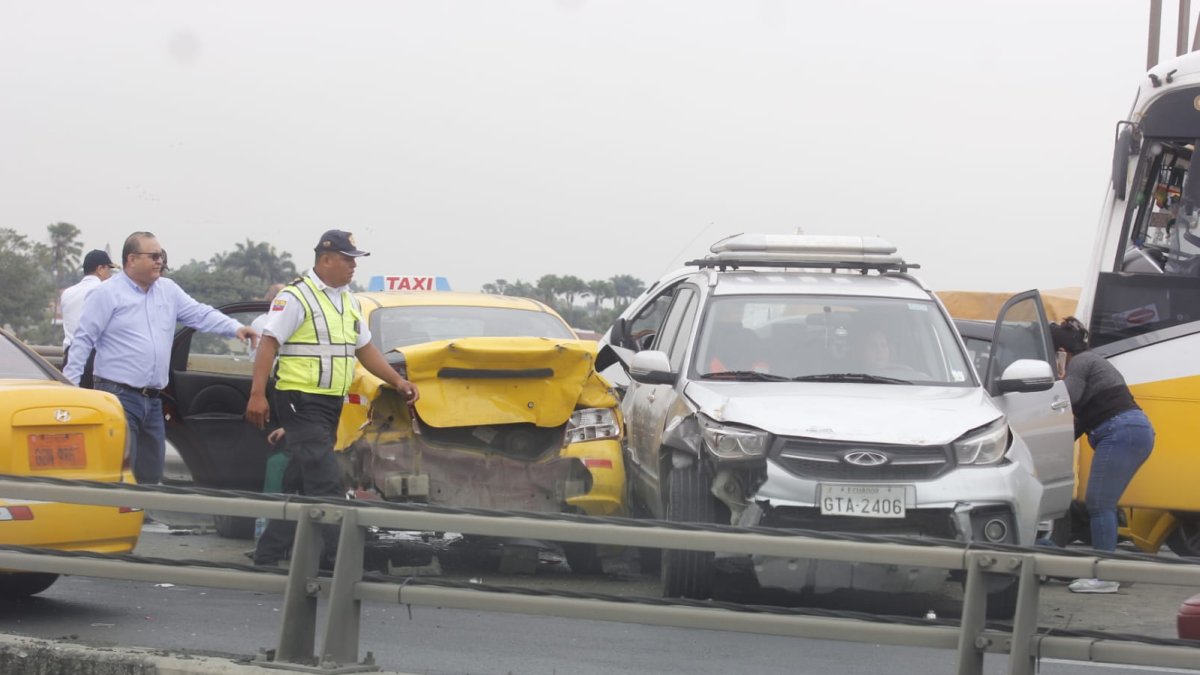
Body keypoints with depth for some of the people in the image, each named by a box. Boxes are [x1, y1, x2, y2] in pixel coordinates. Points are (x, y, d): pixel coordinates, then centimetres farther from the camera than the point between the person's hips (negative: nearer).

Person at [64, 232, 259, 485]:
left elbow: (200, 314, 13)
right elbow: (83, 340, -5)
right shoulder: (108, 294, -5)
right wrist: (70, 383, -10)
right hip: (118, 396, -7)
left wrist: (235, 328, -3)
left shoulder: (168, 290, 14)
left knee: (151, 475, 11)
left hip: (153, 401, 7)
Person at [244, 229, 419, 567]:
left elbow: (365, 348, 22)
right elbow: (269, 344, -15)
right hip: (302, 402, -8)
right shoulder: (296, 297, -10)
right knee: (326, 483, -15)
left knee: (298, 483, 11)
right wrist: (257, 394, -23)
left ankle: (268, 555, 18)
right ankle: (328, 559, -15)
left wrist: (397, 381, 12)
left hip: (331, 405, 9)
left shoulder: (348, 302, 16)